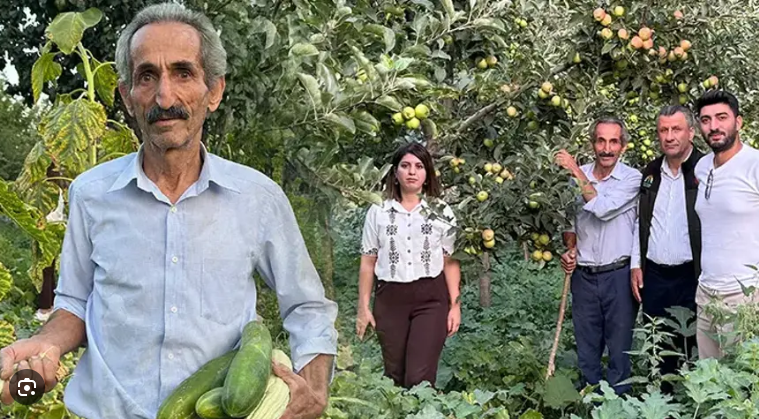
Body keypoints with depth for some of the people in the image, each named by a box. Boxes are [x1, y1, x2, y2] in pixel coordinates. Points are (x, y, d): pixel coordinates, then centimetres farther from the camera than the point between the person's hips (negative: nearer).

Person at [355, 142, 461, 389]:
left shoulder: (442, 212, 4)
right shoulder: (378, 212, 6)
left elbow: (450, 262, 3)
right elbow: (368, 262, 7)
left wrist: (455, 305, -3)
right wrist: (363, 307, 4)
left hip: (431, 298, -1)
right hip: (390, 299, 2)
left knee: (419, 377, -10)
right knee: (395, 376, 9)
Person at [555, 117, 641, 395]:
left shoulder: (631, 178, -7)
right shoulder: (576, 178, 4)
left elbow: (603, 208, -23)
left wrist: (576, 170, -17)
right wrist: (569, 250, 0)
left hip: (618, 275, -3)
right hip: (583, 275, 4)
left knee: (619, 348, 6)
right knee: (586, 350, 13)